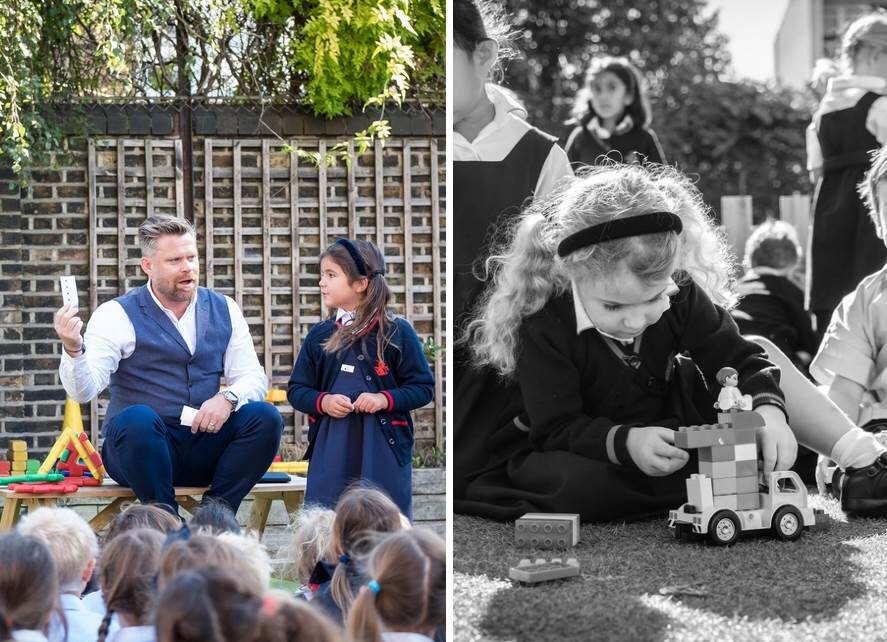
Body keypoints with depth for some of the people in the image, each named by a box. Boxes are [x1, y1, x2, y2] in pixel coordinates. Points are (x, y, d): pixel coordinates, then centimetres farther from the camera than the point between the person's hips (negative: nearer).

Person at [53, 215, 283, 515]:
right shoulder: (117, 316, -3)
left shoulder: (224, 310, 10)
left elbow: (254, 378, 7)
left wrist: (228, 398, -16)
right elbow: (83, 390, -13)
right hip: (142, 445, -4)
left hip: (204, 450, 4)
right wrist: (73, 349, -35)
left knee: (265, 416, -21)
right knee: (137, 419, -36)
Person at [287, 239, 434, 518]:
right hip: (331, 450, 3)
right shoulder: (319, 336, 6)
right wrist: (322, 401, -9)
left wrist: (385, 399, -16)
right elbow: (297, 390, 11)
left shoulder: (397, 332, -3)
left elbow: (423, 387, 0)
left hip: (382, 446, -3)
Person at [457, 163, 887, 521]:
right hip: (593, 451, -5)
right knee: (572, 484, -42)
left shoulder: (682, 296, -15)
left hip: (670, 423, 5)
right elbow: (557, 427, -26)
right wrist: (625, 442, -44)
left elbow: (740, 360, -11)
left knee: (763, 350, -2)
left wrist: (769, 411, -34)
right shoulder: (544, 327, -28)